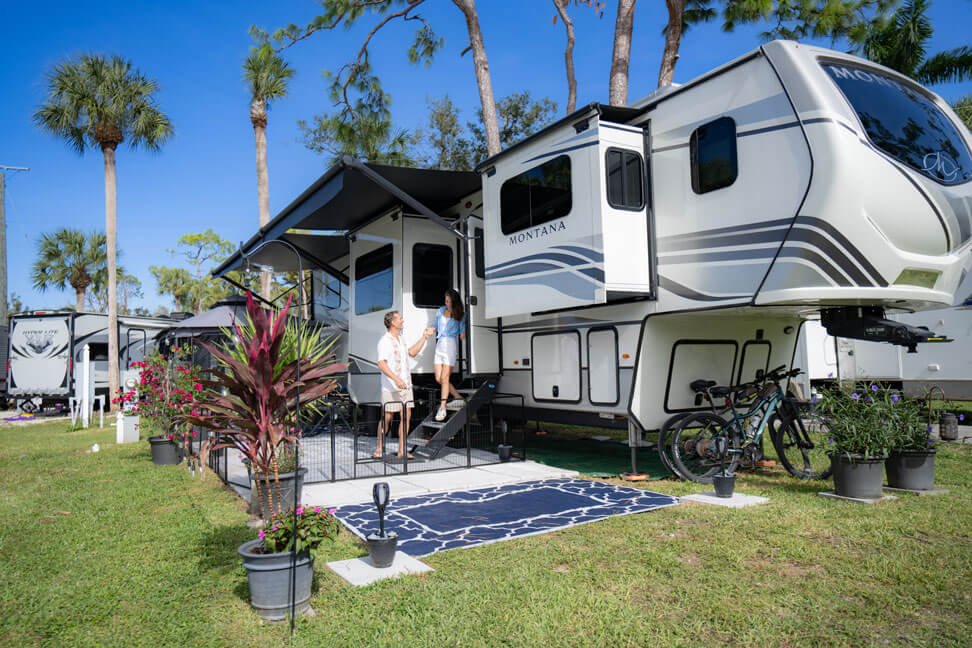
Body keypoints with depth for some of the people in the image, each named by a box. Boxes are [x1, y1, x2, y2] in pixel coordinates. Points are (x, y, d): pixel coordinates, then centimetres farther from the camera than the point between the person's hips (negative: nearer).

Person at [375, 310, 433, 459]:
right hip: (390, 387, -8)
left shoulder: (399, 339, 17)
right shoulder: (384, 341, -11)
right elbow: (381, 363, -20)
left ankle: (401, 451, 6)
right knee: (387, 417, -1)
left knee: (406, 416, 2)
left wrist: (424, 337, 25)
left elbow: (412, 353, 29)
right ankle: (379, 449, 13)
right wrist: (396, 379, -29)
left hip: (405, 385, 8)